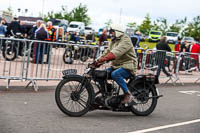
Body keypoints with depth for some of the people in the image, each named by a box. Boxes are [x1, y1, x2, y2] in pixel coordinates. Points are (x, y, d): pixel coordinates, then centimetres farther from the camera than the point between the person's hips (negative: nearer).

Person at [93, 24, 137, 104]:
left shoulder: (125, 40, -12)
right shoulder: (113, 42, 19)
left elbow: (116, 52, -28)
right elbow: (107, 52, 8)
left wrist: (102, 59, -37)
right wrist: (98, 61, -9)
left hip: (127, 66, -9)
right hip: (116, 66, 9)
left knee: (115, 74, -36)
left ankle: (128, 94, -25)